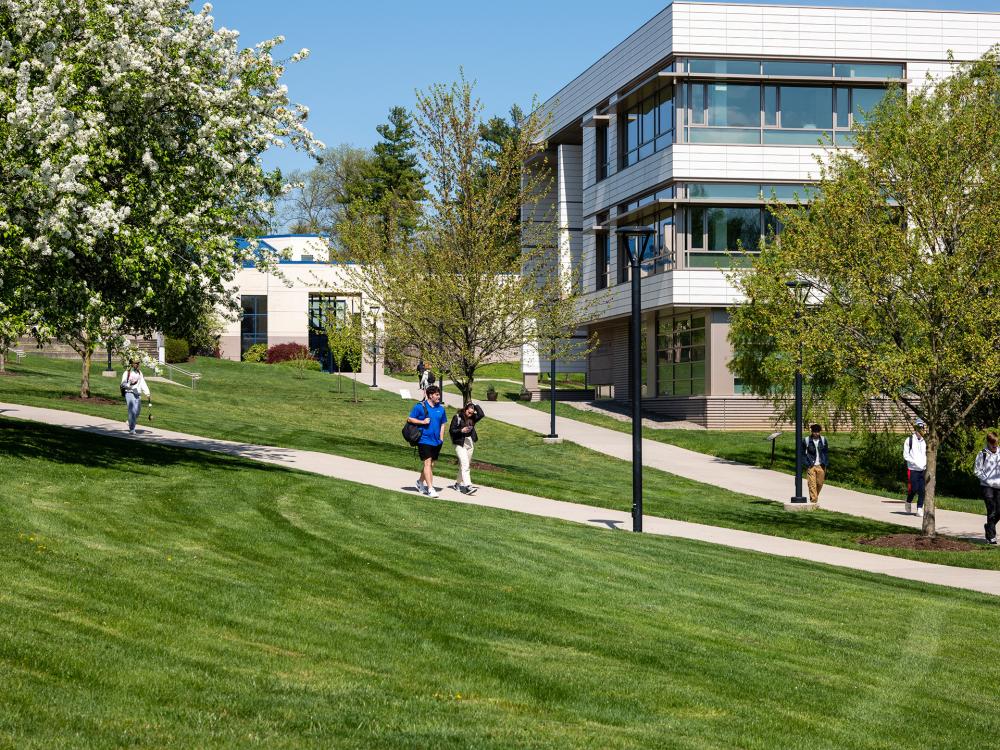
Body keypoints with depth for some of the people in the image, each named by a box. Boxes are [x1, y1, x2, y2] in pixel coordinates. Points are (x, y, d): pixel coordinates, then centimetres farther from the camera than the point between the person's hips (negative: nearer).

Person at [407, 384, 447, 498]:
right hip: (424, 440, -6)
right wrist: (422, 422, -14)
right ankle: (430, 489, -12)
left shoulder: (440, 409, 10)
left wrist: (441, 439, 8)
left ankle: (420, 482, 34)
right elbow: (409, 419, -2)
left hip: (436, 442, 6)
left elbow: (443, 424, 17)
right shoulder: (420, 406, -5)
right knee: (428, 463, -11)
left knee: (431, 464, 13)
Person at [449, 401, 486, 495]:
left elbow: (481, 414, -10)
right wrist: (461, 430, -19)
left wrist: (475, 405, -6)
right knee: (465, 464, -16)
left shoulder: (472, 418, 7)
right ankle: (468, 486, -25)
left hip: (470, 444, 6)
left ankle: (458, 484, 27)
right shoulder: (457, 417, -6)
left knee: (464, 465, 13)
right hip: (460, 444, -6)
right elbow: (451, 430, -6)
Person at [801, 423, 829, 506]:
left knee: (820, 484, 8)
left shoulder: (823, 440, 5)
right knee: (812, 484, -9)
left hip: (821, 466, 3)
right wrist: (807, 463, -6)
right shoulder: (806, 440, -4)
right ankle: (814, 501, -8)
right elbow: (803, 453, 3)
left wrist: (825, 463, 3)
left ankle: (814, 498, 30)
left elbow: (826, 452, 12)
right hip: (811, 466, -3)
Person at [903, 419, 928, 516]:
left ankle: (920, 509, 3)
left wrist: (926, 463, 2)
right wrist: (915, 462, -15)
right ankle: (909, 502, 22)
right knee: (913, 489, -6)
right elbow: (906, 455, -4)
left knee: (922, 490, -2)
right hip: (913, 470, -4)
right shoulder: (909, 440, -1)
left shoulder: (924, 442, 13)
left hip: (923, 470, 4)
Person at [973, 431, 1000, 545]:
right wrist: (987, 480, -10)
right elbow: (978, 471, -1)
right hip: (987, 487, -3)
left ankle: (989, 527, 29)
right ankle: (991, 537, -2)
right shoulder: (982, 454, -1)